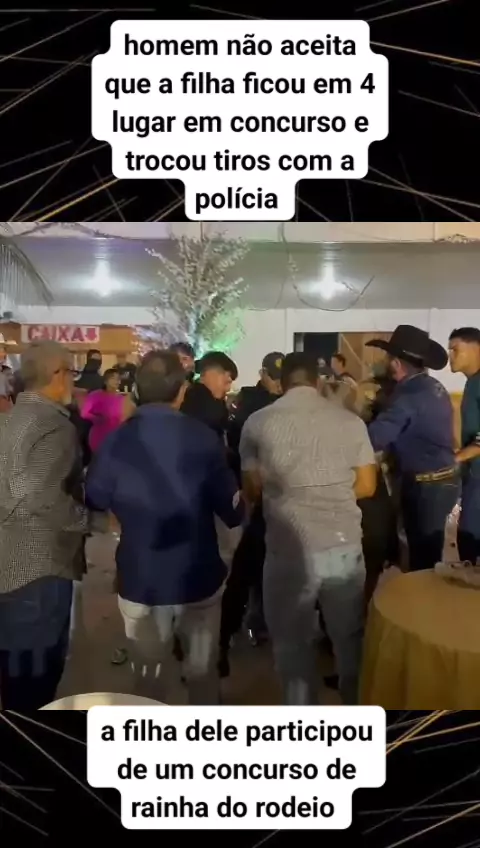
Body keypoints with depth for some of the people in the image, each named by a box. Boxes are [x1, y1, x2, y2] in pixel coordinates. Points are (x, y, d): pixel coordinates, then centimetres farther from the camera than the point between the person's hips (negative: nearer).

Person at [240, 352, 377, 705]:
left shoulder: (258, 422, -2)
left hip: (290, 549, -2)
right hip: (346, 544, 2)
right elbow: (367, 486, 5)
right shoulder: (351, 421, 1)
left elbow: (252, 490, 2)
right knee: (351, 638, 21)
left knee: (294, 643, 16)